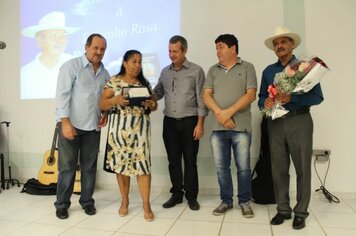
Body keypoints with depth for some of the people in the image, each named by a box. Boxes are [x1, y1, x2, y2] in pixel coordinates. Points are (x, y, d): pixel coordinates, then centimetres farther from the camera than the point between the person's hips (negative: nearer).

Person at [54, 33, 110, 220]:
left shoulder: (105, 74, 11)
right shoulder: (71, 66, -5)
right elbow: (62, 95, -12)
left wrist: (106, 114, 0)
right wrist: (65, 122, -18)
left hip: (93, 127, 5)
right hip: (71, 124, -4)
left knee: (89, 166, 10)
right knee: (67, 166, 4)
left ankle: (87, 201, 25)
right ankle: (62, 204, 19)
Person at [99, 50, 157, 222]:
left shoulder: (145, 83, 12)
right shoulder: (113, 81, 3)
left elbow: (153, 105, 13)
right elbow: (102, 105, 0)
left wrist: (152, 104, -10)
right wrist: (116, 100, -19)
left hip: (141, 127, 1)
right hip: (120, 127, -1)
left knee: (142, 163, -5)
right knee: (121, 162, 5)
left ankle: (146, 205, 2)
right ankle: (124, 201, 21)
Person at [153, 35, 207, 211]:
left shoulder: (196, 71, -2)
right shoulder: (165, 72, 11)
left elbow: (201, 99, -5)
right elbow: (157, 93, 16)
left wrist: (200, 124, -11)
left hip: (189, 121, -4)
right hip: (169, 122, 4)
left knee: (190, 161, 3)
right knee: (173, 161, 9)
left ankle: (191, 196, 17)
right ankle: (176, 194, 23)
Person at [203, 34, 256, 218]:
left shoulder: (247, 67, 5)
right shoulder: (213, 70, 14)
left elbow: (250, 95, -6)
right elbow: (206, 95, 5)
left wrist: (229, 112, -14)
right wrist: (219, 113, -12)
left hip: (241, 127, -3)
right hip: (217, 127, 3)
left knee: (243, 167, 3)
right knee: (221, 167, 8)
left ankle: (244, 201, 20)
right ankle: (226, 201, 22)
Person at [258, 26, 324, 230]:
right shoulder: (268, 71, 14)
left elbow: (318, 97, -6)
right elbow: (261, 97, 12)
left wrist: (291, 98, -19)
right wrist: (266, 102, -11)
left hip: (299, 121, -3)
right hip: (275, 123, 3)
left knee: (303, 168, 3)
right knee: (279, 168, 7)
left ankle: (301, 212, 16)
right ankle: (283, 209, 20)